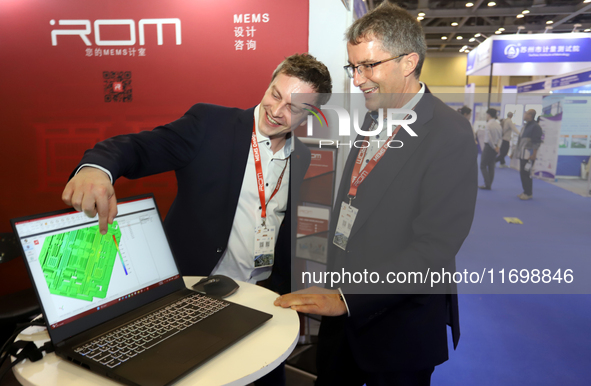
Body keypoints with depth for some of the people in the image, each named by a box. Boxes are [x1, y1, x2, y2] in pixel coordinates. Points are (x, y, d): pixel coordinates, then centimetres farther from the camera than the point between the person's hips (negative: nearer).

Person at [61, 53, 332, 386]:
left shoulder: (305, 161, 4)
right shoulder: (209, 123, -7)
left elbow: (299, 235, 11)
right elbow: (140, 147, -19)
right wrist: (96, 168, -40)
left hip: (263, 297, 3)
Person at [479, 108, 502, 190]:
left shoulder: (488, 124, -15)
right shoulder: (498, 124, 7)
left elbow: (489, 138, -20)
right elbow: (500, 136, 6)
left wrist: (494, 147, -10)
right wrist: (497, 146, 0)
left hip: (488, 146, -7)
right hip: (495, 147, 7)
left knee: (483, 166, 0)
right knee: (491, 166, 12)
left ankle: (487, 184, -6)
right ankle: (489, 185, 17)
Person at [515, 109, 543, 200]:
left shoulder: (535, 126, -12)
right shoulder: (526, 126, 16)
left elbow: (537, 142, -16)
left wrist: (533, 156, -19)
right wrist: (517, 151, 21)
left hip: (529, 155, -9)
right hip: (522, 154, 9)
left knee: (526, 174, -7)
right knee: (522, 173, 11)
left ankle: (529, 193, 1)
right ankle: (525, 192, 20)